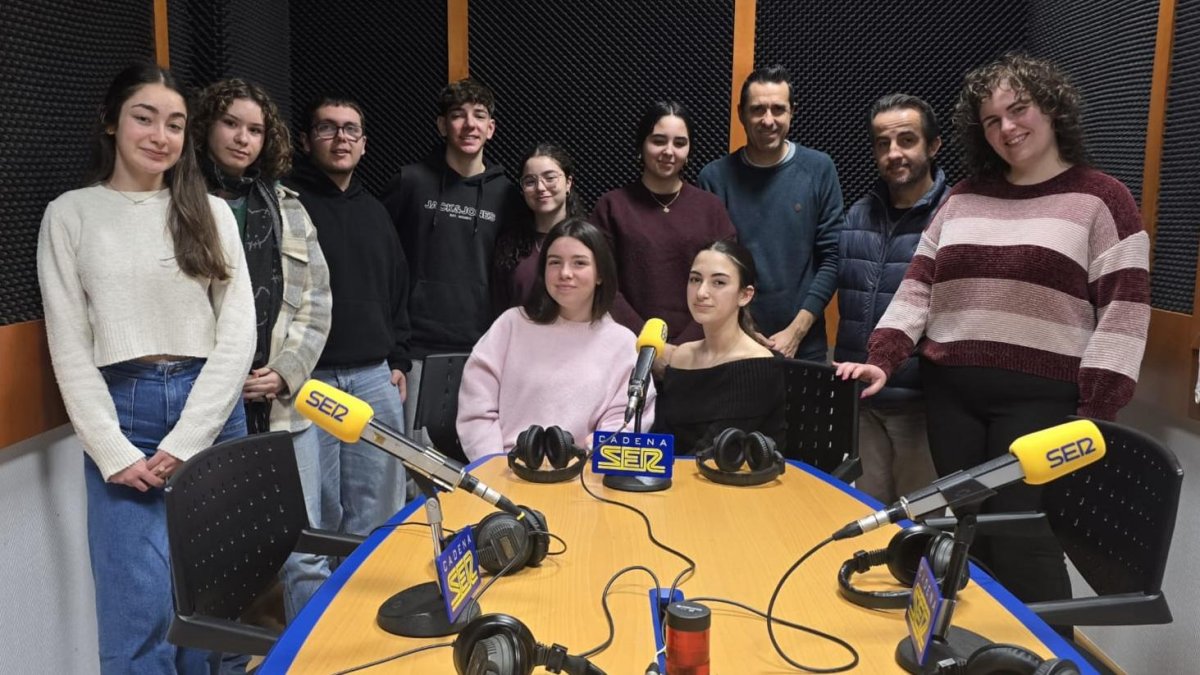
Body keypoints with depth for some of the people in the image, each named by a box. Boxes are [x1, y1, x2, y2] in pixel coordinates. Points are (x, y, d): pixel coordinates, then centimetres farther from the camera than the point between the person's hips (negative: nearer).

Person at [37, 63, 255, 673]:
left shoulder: (211, 213, 6)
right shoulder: (70, 215, 4)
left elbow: (238, 335, 0)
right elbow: (69, 350, 0)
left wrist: (184, 442, -8)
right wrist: (115, 453, -9)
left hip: (212, 410, 2)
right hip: (121, 415, -1)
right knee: (139, 612, -4)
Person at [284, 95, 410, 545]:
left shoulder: (374, 211, 18)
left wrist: (398, 360, 16)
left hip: (376, 377, 5)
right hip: (308, 378, -5)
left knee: (378, 510, 10)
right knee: (315, 513, 1)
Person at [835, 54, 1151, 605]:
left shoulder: (1101, 199, 0)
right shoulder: (963, 199, 14)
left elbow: (1123, 312, -6)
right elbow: (918, 288, 11)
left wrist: (1093, 414, -13)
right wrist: (881, 359, -3)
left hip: (1041, 398, -4)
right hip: (950, 394, 5)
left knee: (1021, 540, -5)